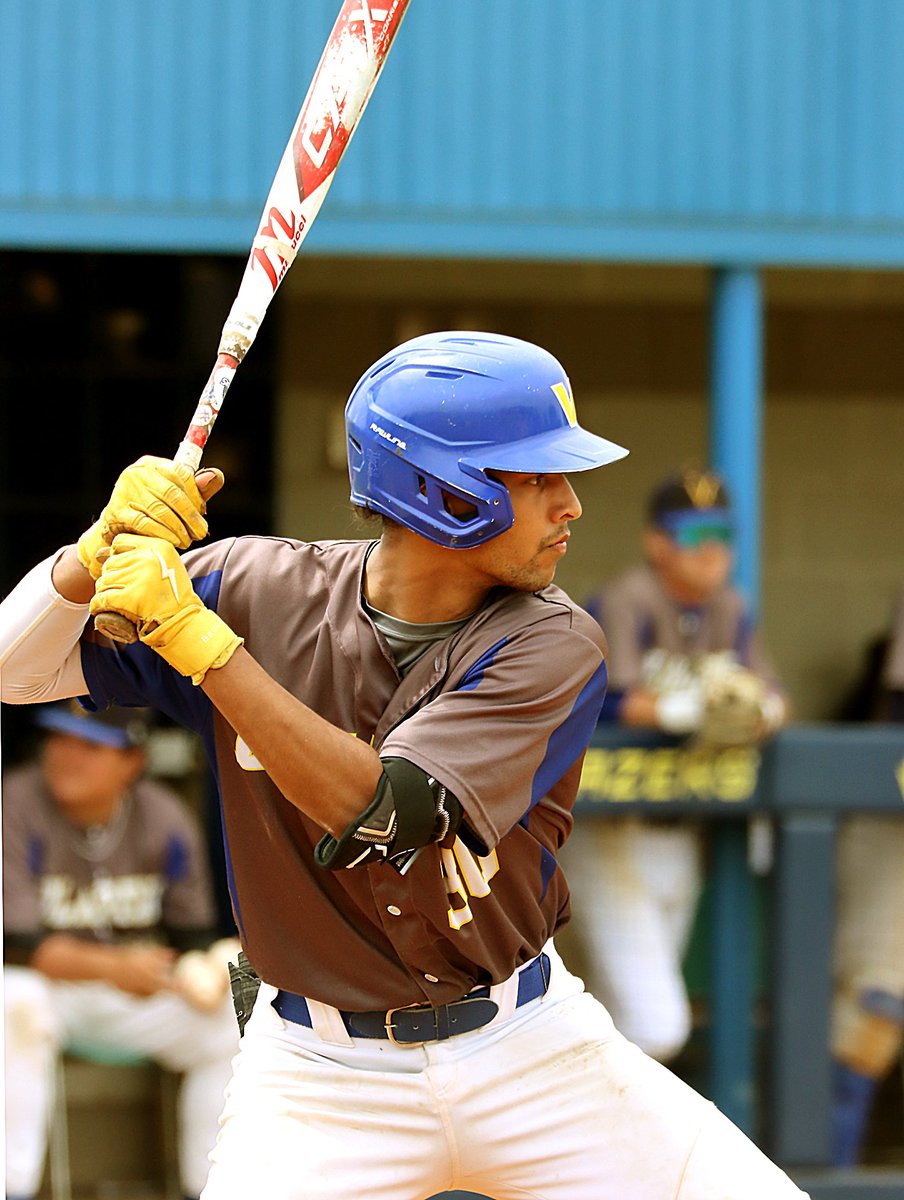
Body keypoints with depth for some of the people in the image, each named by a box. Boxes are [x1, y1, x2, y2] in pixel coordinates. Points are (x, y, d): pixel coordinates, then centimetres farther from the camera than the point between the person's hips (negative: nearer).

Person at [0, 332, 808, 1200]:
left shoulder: (550, 647, -12)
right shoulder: (261, 590, -8)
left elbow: (384, 813, -26)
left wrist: (195, 634, -30)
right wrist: (109, 546, -24)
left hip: (529, 1055, 1)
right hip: (320, 1081, -1)